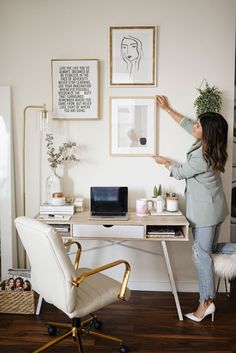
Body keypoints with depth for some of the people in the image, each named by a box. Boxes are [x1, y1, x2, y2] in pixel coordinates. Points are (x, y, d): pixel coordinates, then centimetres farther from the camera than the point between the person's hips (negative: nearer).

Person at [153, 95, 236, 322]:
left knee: (202, 254, 1)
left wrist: (164, 162, 10)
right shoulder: (210, 145, 0)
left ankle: (206, 302, 13)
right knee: (211, 248, 20)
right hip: (215, 208, 9)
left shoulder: (202, 157, -26)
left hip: (205, 211, -9)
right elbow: (186, 124, 13)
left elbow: (180, 172, -8)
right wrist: (167, 109, 20)